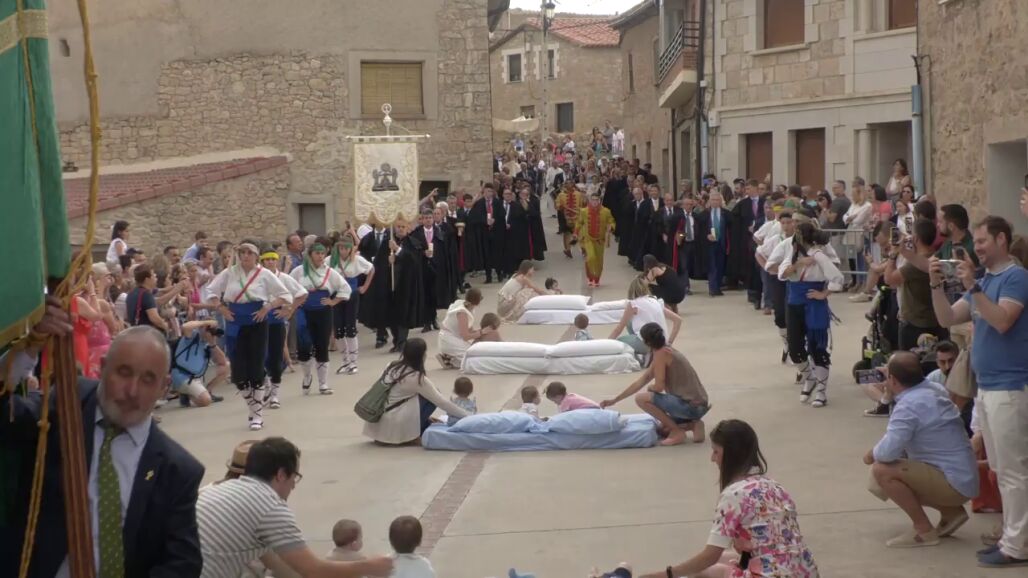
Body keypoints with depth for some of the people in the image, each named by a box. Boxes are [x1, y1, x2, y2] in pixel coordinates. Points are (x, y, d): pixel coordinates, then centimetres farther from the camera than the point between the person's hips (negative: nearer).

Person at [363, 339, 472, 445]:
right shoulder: (416, 377, -11)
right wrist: (468, 416, 4)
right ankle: (413, 435, -1)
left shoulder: (391, 367, 9)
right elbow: (442, 402, -5)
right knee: (431, 398, 1)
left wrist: (425, 415, 24)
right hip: (393, 430, -8)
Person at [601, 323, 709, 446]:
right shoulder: (666, 351, 15)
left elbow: (659, 387, -17)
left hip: (690, 405, -10)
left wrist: (650, 389, 8)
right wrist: (614, 400, 22)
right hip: (697, 405, 10)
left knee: (641, 398, -12)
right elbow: (640, 382, 19)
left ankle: (678, 432, -9)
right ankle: (693, 425, 8)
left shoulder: (661, 353, -13)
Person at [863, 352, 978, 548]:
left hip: (954, 484, -10)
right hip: (965, 478, 10)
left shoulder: (908, 405, -22)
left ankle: (923, 530, -9)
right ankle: (952, 511, 17)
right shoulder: (935, 389, 6)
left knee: (881, 470, -19)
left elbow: (888, 451, -28)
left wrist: (872, 455, -9)